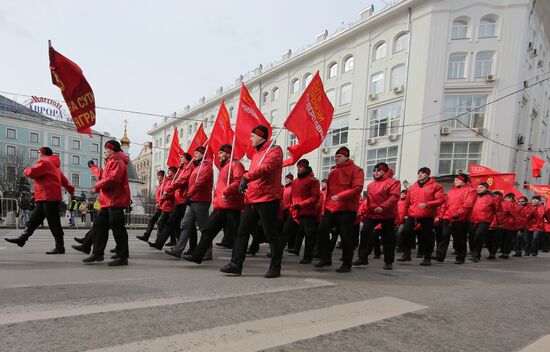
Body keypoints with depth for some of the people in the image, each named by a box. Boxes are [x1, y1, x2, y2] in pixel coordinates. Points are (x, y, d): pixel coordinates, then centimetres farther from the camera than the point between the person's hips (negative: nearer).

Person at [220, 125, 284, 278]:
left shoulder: (274, 150, -7)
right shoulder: (256, 153, 22)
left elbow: (265, 167, -25)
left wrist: (246, 177, -33)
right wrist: (247, 192, 12)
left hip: (267, 200, -8)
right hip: (251, 201, 9)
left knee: (271, 234, 0)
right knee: (242, 232, 6)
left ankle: (275, 268, 12)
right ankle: (236, 264, 12)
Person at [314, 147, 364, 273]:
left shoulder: (356, 170, -3)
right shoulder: (333, 171, 17)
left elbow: (357, 188, -15)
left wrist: (339, 196, -22)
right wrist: (326, 206, 16)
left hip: (347, 209, -6)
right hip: (331, 208, 6)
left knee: (346, 237, -1)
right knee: (322, 230, -1)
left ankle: (347, 265, 12)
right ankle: (325, 259, 13)